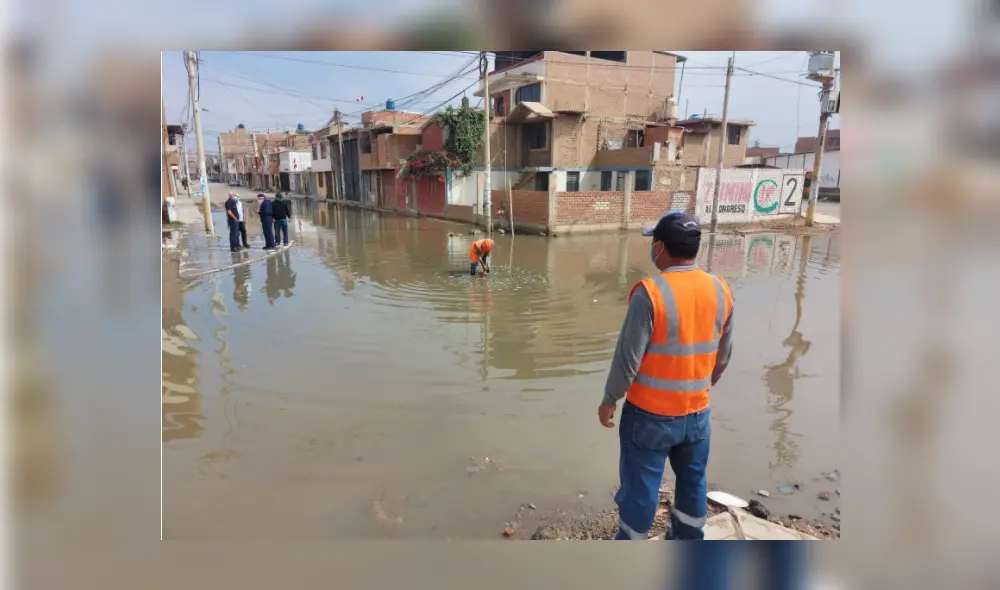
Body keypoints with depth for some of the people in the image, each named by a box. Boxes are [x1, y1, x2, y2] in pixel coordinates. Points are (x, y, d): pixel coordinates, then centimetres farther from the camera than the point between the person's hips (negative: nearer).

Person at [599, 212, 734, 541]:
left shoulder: (650, 292, -22)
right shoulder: (721, 290, -3)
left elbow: (628, 357, -19)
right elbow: (723, 356, 7)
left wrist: (609, 400, -4)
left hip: (650, 413, -5)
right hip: (697, 411, 5)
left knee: (640, 485, 12)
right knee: (693, 480, 23)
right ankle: (688, 537, 43)